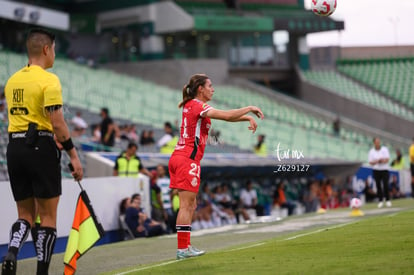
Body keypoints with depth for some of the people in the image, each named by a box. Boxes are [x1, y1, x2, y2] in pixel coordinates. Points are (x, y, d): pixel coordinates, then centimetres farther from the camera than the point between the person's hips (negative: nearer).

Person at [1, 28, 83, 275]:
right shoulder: (49, 80, -10)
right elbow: (58, 123, -15)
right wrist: (73, 155, -10)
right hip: (41, 147, -6)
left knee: (26, 214, 13)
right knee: (48, 216, 3)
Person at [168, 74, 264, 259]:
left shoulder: (193, 106, 17)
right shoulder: (197, 106, -11)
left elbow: (226, 116, 19)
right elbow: (227, 116, -18)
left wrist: (247, 117, 9)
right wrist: (250, 109, -7)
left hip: (179, 158, 10)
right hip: (187, 160, -10)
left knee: (190, 205, 12)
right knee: (186, 205, -8)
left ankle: (185, 246, 13)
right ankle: (182, 249, -7)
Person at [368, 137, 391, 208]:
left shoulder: (385, 149, 1)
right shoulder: (371, 152, 4)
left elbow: (387, 159, -7)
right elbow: (370, 162, 1)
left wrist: (382, 161, -25)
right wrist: (377, 161, -17)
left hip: (385, 170, -1)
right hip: (376, 170, 1)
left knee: (385, 185, -9)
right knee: (378, 186, -1)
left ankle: (388, 200, 0)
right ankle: (380, 201, 5)